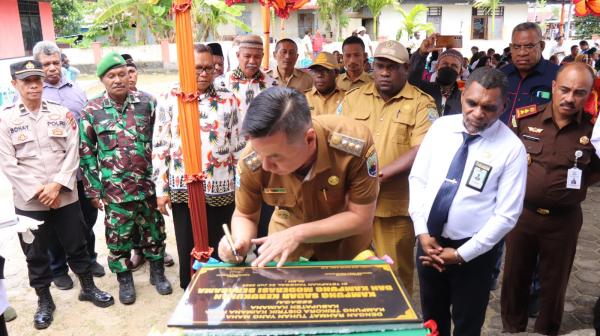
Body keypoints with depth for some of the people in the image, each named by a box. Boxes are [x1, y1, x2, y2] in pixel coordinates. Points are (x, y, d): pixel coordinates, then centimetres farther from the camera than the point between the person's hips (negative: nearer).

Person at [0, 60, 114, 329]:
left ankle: (88, 287, 32)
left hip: (65, 196, 1)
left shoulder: (61, 113, 3)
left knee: (76, 245, 13)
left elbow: (72, 153, -2)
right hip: (29, 201, -1)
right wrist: (37, 191, -13)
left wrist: (57, 185, -12)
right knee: (36, 254, 11)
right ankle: (44, 301, 29)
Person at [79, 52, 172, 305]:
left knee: (154, 230, 14)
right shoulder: (92, 111, -3)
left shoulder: (147, 102, 0)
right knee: (119, 236, 10)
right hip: (115, 189, -1)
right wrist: (93, 189, 0)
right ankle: (124, 279, 29)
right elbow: (86, 153, 1)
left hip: (149, 184, 1)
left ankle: (157, 271, 33)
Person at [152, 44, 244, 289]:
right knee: (187, 251, 9)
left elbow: (239, 146, 6)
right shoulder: (169, 100, 3)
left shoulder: (228, 101, 4)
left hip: (220, 189, 0)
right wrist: (161, 189, -1)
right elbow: (159, 147, 2)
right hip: (183, 189, 0)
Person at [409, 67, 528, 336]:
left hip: (473, 251, -3)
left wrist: (461, 254, -14)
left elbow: (506, 215, -14)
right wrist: (422, 232, -9)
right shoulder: (441, 126, -4)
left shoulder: (512, 148, -14)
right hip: (428, 240, 3)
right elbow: (417, 179, -1)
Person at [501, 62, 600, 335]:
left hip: (564, 219, 0)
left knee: (554, 282, 16)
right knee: (515, 275, 16)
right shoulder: (524, 119, -8)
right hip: (521, 212, 1)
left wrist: (573, 186, -7)